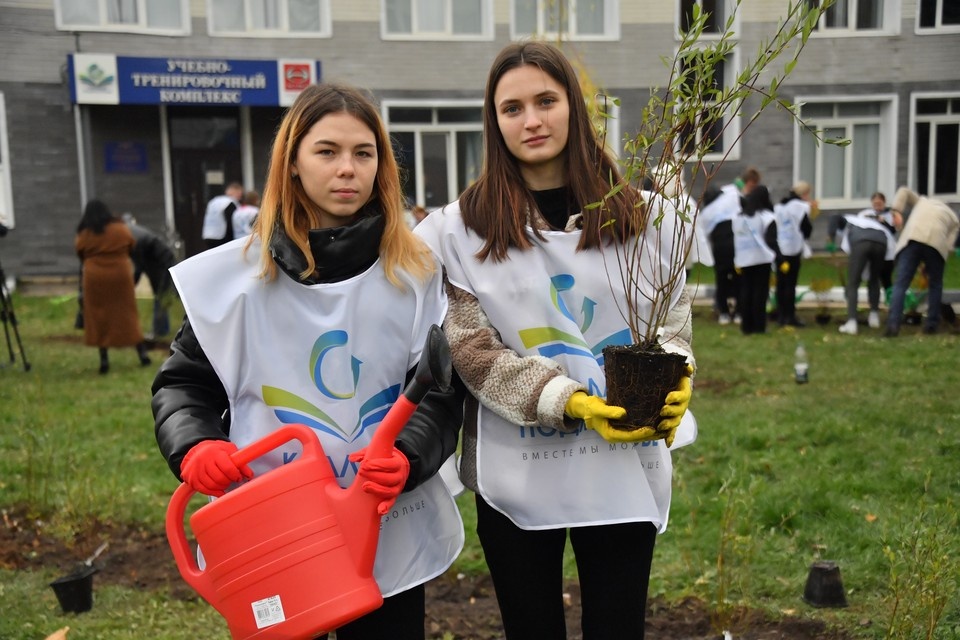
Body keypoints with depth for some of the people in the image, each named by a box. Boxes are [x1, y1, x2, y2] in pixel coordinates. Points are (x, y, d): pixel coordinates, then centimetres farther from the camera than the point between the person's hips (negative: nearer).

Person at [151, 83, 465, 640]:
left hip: (392, 534, 1)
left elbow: (442, 389, -2)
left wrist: (409, 456, -20)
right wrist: (194, 446, -14)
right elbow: (185, 380, 6)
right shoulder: (236, 274, -1)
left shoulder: (418, 270, -1)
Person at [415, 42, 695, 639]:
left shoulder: (644, 215, 3)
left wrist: (672, 384, -16)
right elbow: (471, 350, -7)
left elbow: (673, 322, 7)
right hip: (516, 474, 0)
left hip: (623, 470, 1)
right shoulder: (460, 228, -2)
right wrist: (567, 403, -20)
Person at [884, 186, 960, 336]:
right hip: (936, 242, 0)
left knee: (900, 284, -6)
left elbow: (904, 191, 24)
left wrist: (896, 210, 15)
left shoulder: (923, 201, 37)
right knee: (935, 285, 17)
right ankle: (931, 324, 16)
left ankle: (893, 324, -19)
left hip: (912, 238, 0)